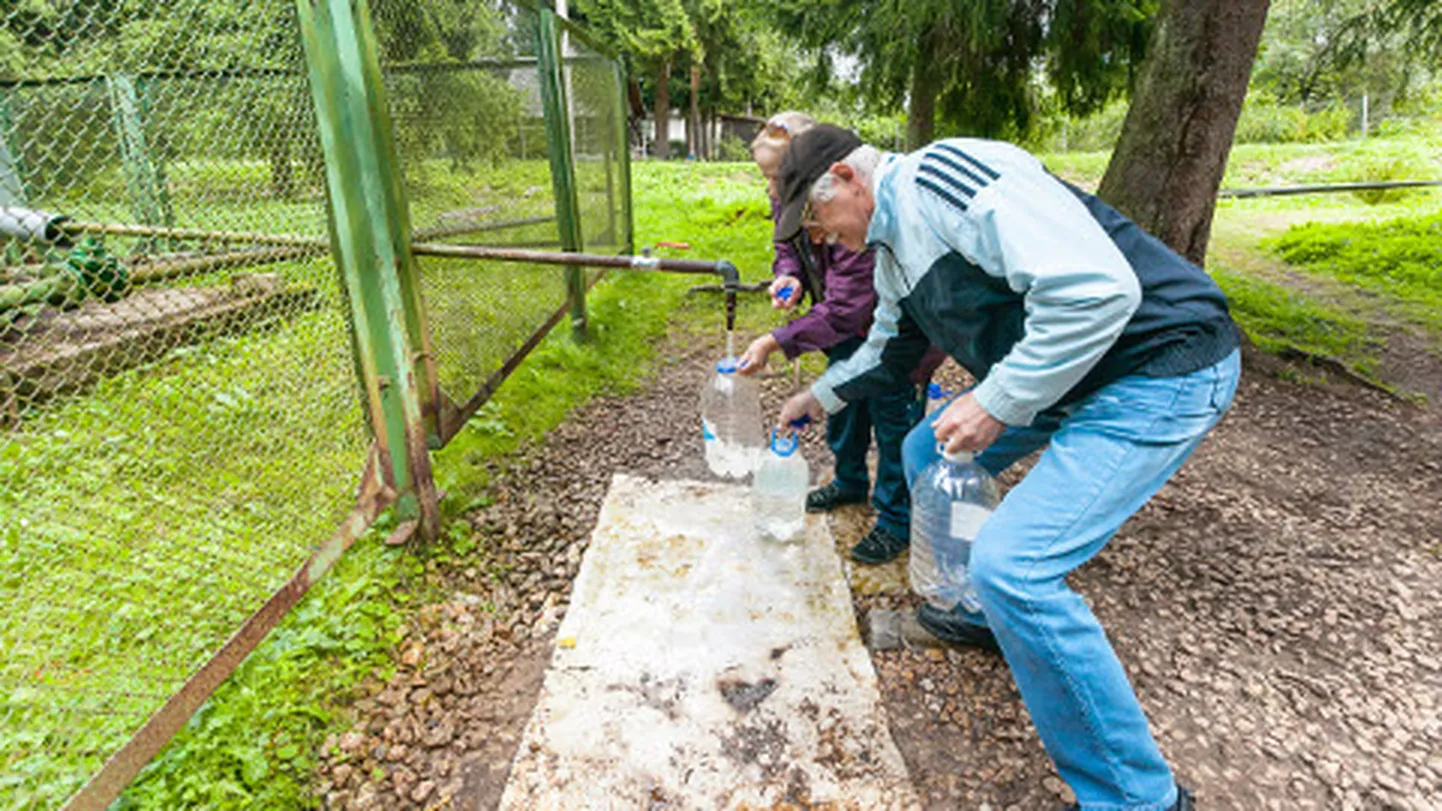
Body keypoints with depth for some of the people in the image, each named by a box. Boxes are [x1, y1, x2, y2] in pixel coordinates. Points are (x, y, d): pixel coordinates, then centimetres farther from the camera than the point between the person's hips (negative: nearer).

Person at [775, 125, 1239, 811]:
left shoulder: (945, 176, -20)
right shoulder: (892, 247, 12)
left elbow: (1097, 287, -30)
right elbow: (889, 347, 30)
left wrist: (995, 403, -25)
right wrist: (818, 396, 35)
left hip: (1159, 367, -10)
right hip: (1055, 371, 10)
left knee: (1010, 563, -19)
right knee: (927, 453, 17)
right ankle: (991, 613, 36)